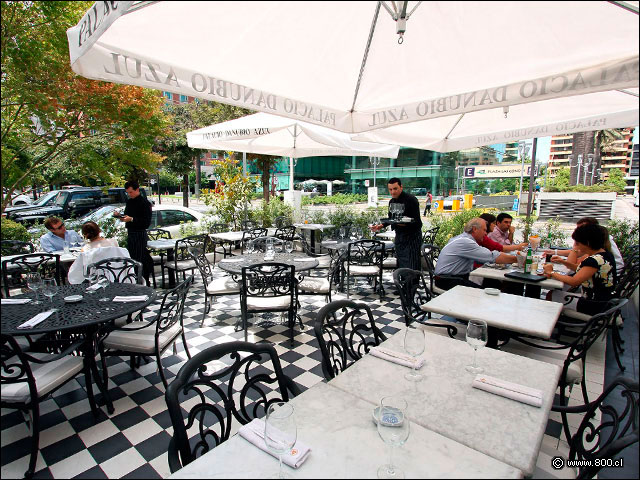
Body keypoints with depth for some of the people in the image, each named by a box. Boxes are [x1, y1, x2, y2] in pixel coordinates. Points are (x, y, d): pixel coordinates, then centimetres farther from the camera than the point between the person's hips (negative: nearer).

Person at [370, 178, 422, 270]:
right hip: (399, 236, 7)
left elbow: (417, 221, -19)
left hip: (412, 236, -7)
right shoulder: (391, 202, 9)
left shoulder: (411, 200, -14)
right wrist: (381, 225, 7)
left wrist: (405, 223, -35)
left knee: (411, 267, -10)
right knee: (400, 266, 13)